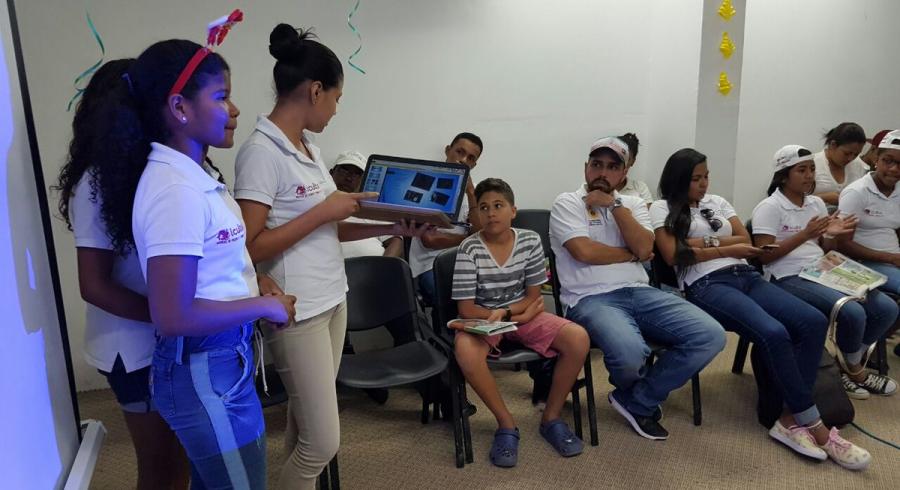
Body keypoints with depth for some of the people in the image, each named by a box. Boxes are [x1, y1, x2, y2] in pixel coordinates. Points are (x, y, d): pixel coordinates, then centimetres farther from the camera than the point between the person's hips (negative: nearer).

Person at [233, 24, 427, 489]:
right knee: (322, 440, -2)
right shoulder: (261, 152, -16)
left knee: (305, 425, 17)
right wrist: (323, 210, -20)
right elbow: (249, 247, -20)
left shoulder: (308, 148, 10)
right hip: (296, 311, -8)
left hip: (332, 299, 8)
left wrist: (389, 228, 6)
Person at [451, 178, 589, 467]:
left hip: (521, 313, 3)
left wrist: (504, 312, -18)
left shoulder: (530, 241, -5)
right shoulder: (469, 249, -13)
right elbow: (466, 309, -12)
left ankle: (551, 418, -1)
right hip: (483, 319, -3)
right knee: (465, 350, -37)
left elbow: (533, 297, 0)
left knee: (579, 338, -20)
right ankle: (507, 424, -14)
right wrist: (516, 316, -17)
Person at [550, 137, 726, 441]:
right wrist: (632, 254, 2)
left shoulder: (633, 204, 19)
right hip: (591, 299, -5)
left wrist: (615, 205, -4)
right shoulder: (567, 203, 4)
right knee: (631, 352, -36)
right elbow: (585, 251, -12)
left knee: (710, 335, -15)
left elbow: (644, 248, -1)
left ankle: (637, 402, 1)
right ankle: (636, 396, 7)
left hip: (638, 292, 6)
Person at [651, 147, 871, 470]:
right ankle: (815, 426, -15)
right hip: (706, 285, -7)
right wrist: (727, 248, -2)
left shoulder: (716, 202, 23)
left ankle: (791, 419, -16)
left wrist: (706, 242, -3)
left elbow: (745, 240, 15)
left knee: (814, 322, -18)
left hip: (746, 276, 7)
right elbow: (673, 255, -6)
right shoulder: (663, 208, 6)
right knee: (774, 333, -30)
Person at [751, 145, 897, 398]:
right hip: (789, 279, -8)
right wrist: (804, 235, -19)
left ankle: (850, 363, 14)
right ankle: (855, 370, 6)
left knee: (886, 308, -7)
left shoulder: (817, 203, 14)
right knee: (853, 313, -26)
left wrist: (833, 235, -3)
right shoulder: (769, 207, -7)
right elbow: (764, 256, -14)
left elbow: (824, 249, 20)